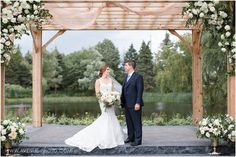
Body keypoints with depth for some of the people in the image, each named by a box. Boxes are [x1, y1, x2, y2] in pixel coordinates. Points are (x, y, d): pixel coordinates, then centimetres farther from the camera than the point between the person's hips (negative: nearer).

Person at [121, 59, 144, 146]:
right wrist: (122, 101, 9)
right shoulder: (126, 76, 15)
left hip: (134, 104, -8)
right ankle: (130, 137, 25)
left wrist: (138, 103, -19)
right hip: (126, 104, 8)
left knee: (137, 122, 0)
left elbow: (140, 91, -13)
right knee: (129, 122, 14)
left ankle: (138, 140, 7)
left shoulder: (138, 77, -9)